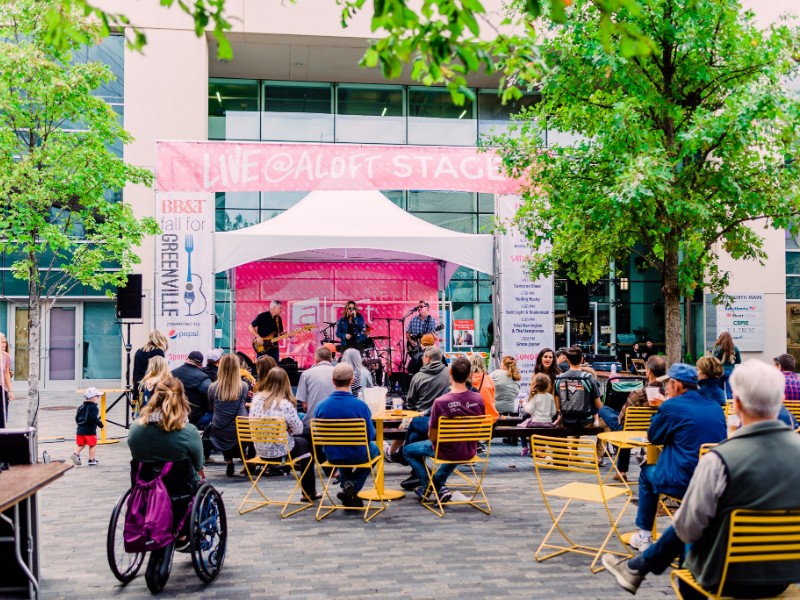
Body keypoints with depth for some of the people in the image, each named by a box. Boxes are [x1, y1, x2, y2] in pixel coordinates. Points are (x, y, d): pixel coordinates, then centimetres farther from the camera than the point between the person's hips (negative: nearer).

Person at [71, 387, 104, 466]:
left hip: (80, 429, 7)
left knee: (80, 444, 16)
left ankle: (76, 454, -7)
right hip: (90, 430, -7)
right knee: (93, 445, 5)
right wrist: (100, 424, -11)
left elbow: (77, 418, 14)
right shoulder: (94, 408, -12)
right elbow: (94, 418, -23)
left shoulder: (81, 407, 11)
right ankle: (92, 460, 10)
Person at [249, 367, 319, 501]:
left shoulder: (256, 398, -6)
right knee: (305, 444, 26)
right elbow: (298, 429, -14)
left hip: (260, 449, 6)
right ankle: (309, 493, 35)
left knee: (298, 440, 31)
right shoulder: (285, 404, -23)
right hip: (279, 450, -6)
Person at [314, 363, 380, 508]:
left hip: (332, 456, 3)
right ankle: (352, 491, 17)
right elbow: (370, 436, -11)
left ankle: (346, 483, 21)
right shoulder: (360, 405, -22)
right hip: (357, 456, -3)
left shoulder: (321, 406, -15)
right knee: (374, 449, 32)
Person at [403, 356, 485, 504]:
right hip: (469, 451, 4)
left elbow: (432, 437, -17)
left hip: (447, 451, -4)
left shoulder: (440, 402, -27)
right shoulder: (478, 399, -14)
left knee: (408, 450, 21)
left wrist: (431, 432, 5)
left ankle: (428, 486, 17)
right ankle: (438, 482, 43)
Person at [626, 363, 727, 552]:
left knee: (647, 473, 24)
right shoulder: (715, 407, 8)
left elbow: (653, 438, 4)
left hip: (685, 483, -6)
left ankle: (644, 536, 27)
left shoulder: (670, 407, -9)